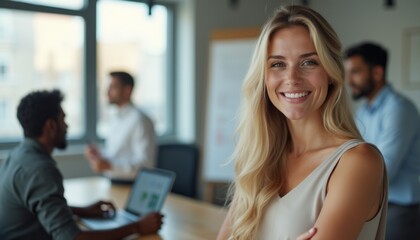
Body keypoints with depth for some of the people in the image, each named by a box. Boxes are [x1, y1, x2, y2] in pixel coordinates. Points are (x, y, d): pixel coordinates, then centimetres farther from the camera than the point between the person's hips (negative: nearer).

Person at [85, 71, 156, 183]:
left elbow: (145, 163, -17)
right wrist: (98, 155, 2)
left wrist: (109, 165, -22)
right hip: (114, 183, 7)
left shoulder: (140, 120, -13)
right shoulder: (116, 120, 14)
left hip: (131, 186, -7)